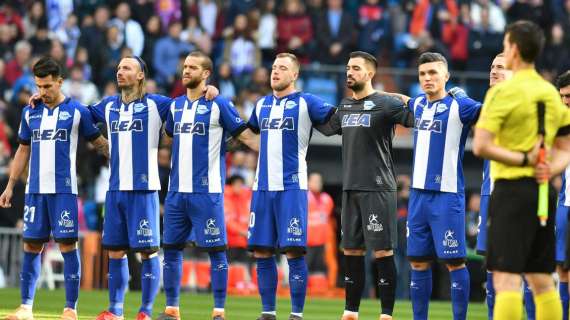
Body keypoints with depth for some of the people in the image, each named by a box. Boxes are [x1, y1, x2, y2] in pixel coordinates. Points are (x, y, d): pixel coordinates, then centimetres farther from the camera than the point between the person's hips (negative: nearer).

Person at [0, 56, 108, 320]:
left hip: (63, 190, -4)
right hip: (35, 190, 4)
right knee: (31, 246, 4)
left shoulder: (77, 111, 0)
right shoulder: (30, 113, 11)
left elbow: (99, 143, 9)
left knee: (67, 244, -6)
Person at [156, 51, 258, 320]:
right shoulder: (176, 106, 13)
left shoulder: (219, 105, -4)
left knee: (215, 250, -4)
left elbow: (247, 136, -3)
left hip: (206, 191, -6)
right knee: (171, 248, 7)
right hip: (176, 190, 6)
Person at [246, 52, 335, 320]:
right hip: (263, 187, 5)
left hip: (291, 187, -5)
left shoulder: (305, 103, -1)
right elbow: (250, 128, 34)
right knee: (262, 252, 4)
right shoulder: (261, 105, 16)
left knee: (294, 251, -8)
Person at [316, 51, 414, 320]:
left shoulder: (385, 103, -7)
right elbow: (327, 127, 32)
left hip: (378, 188, -7)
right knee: (351, 251, 10)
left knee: (382, 251, -6)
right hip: (350, 188, 7)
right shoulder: (345, 106, 15)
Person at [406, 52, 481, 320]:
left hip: (447, 195, -6)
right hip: (418, 193, 6)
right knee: (418, 261, 9)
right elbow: (403, 101, 36)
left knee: (454, 262, -5)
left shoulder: (459, 105, -7)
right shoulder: (418, 104, 13)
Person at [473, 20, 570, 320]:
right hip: (543, 192, 7)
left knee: (506, 279, -9)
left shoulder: (504, 91, -9)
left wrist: (524, 159, -11)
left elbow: (481, 146, -17)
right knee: (542, 281, 10)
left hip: (512, 190, -7)